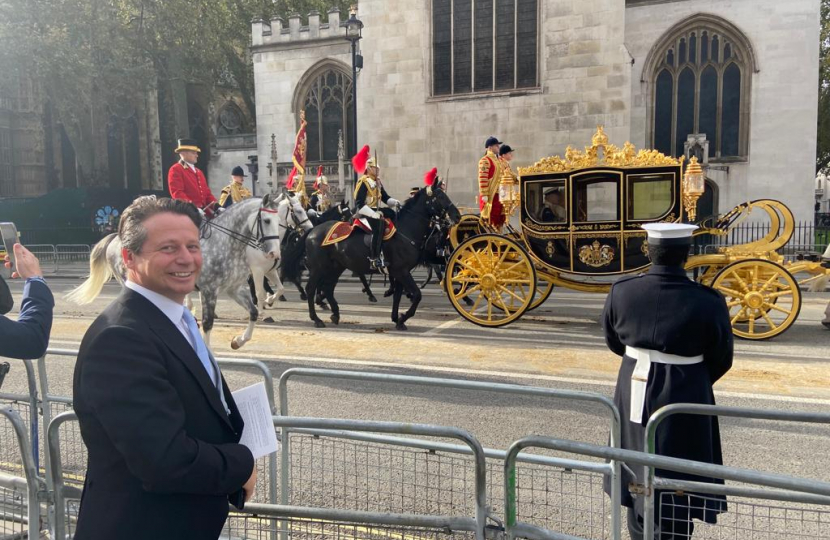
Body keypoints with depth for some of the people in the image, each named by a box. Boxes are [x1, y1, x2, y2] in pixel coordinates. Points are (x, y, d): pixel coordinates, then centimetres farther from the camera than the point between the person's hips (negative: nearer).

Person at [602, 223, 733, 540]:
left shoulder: (621, 292, -11)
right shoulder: (708, 302, -18)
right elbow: (721, 360, -4)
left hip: (634, 395, 3)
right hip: (685, 401, -3)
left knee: (639, 475, 22)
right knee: (677, 482, 13)